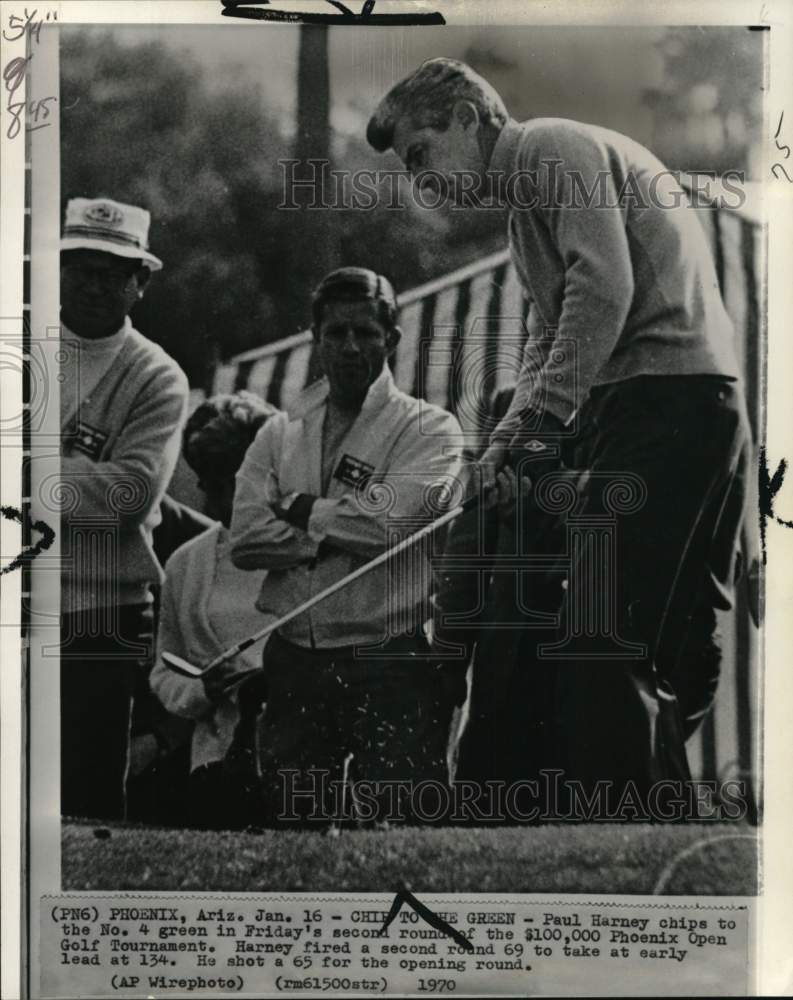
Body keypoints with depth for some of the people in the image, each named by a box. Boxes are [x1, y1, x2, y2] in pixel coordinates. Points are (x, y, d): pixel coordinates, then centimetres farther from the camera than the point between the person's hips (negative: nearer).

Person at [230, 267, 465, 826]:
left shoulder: (430, 429, 1)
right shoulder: (280, 433, 13)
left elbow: (391, 521, -17)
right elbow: (245, 539, -1)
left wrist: (301, 508, -2)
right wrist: (346, 530, -9)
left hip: (391, 664, -4)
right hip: (295, 664, 4)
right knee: (291, 819, 5)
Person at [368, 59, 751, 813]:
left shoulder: (552, 147, -4)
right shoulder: (525, 195, 26)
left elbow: (604, 289, -17)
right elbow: (548, 332, 24)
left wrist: (539, 417, -16)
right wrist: (509, 438, 10)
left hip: (671, 396, -10)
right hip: (625, 404, 10)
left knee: (601, 644, -12)